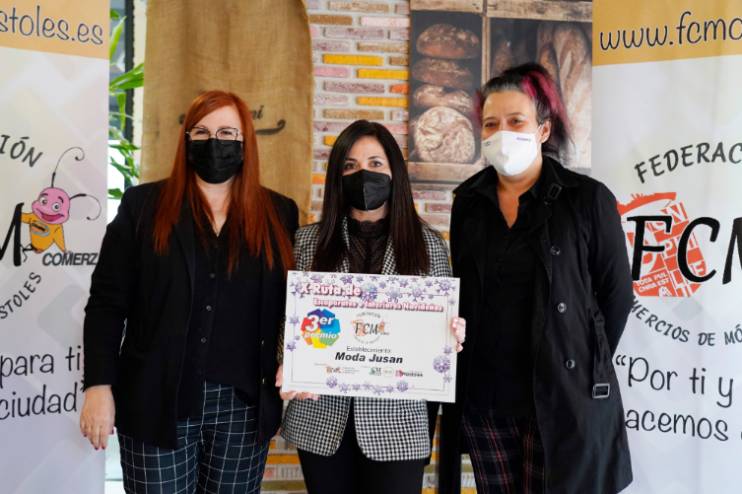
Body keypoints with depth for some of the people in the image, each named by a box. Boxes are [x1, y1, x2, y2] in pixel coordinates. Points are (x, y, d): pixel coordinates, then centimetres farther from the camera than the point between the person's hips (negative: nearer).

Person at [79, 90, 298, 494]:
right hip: (157, 400, -1)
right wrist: (99, 386, -6)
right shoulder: (143, 205, 2)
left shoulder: (279, 214, 6)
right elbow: (107, 303, 0)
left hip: (243, 404, 2)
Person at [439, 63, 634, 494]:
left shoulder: (588, 199, -5)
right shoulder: (468, 201, 7)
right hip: (483, 398, 4)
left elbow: (616, 294, 0)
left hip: (563, 396, -4)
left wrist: (587, 371, 2)